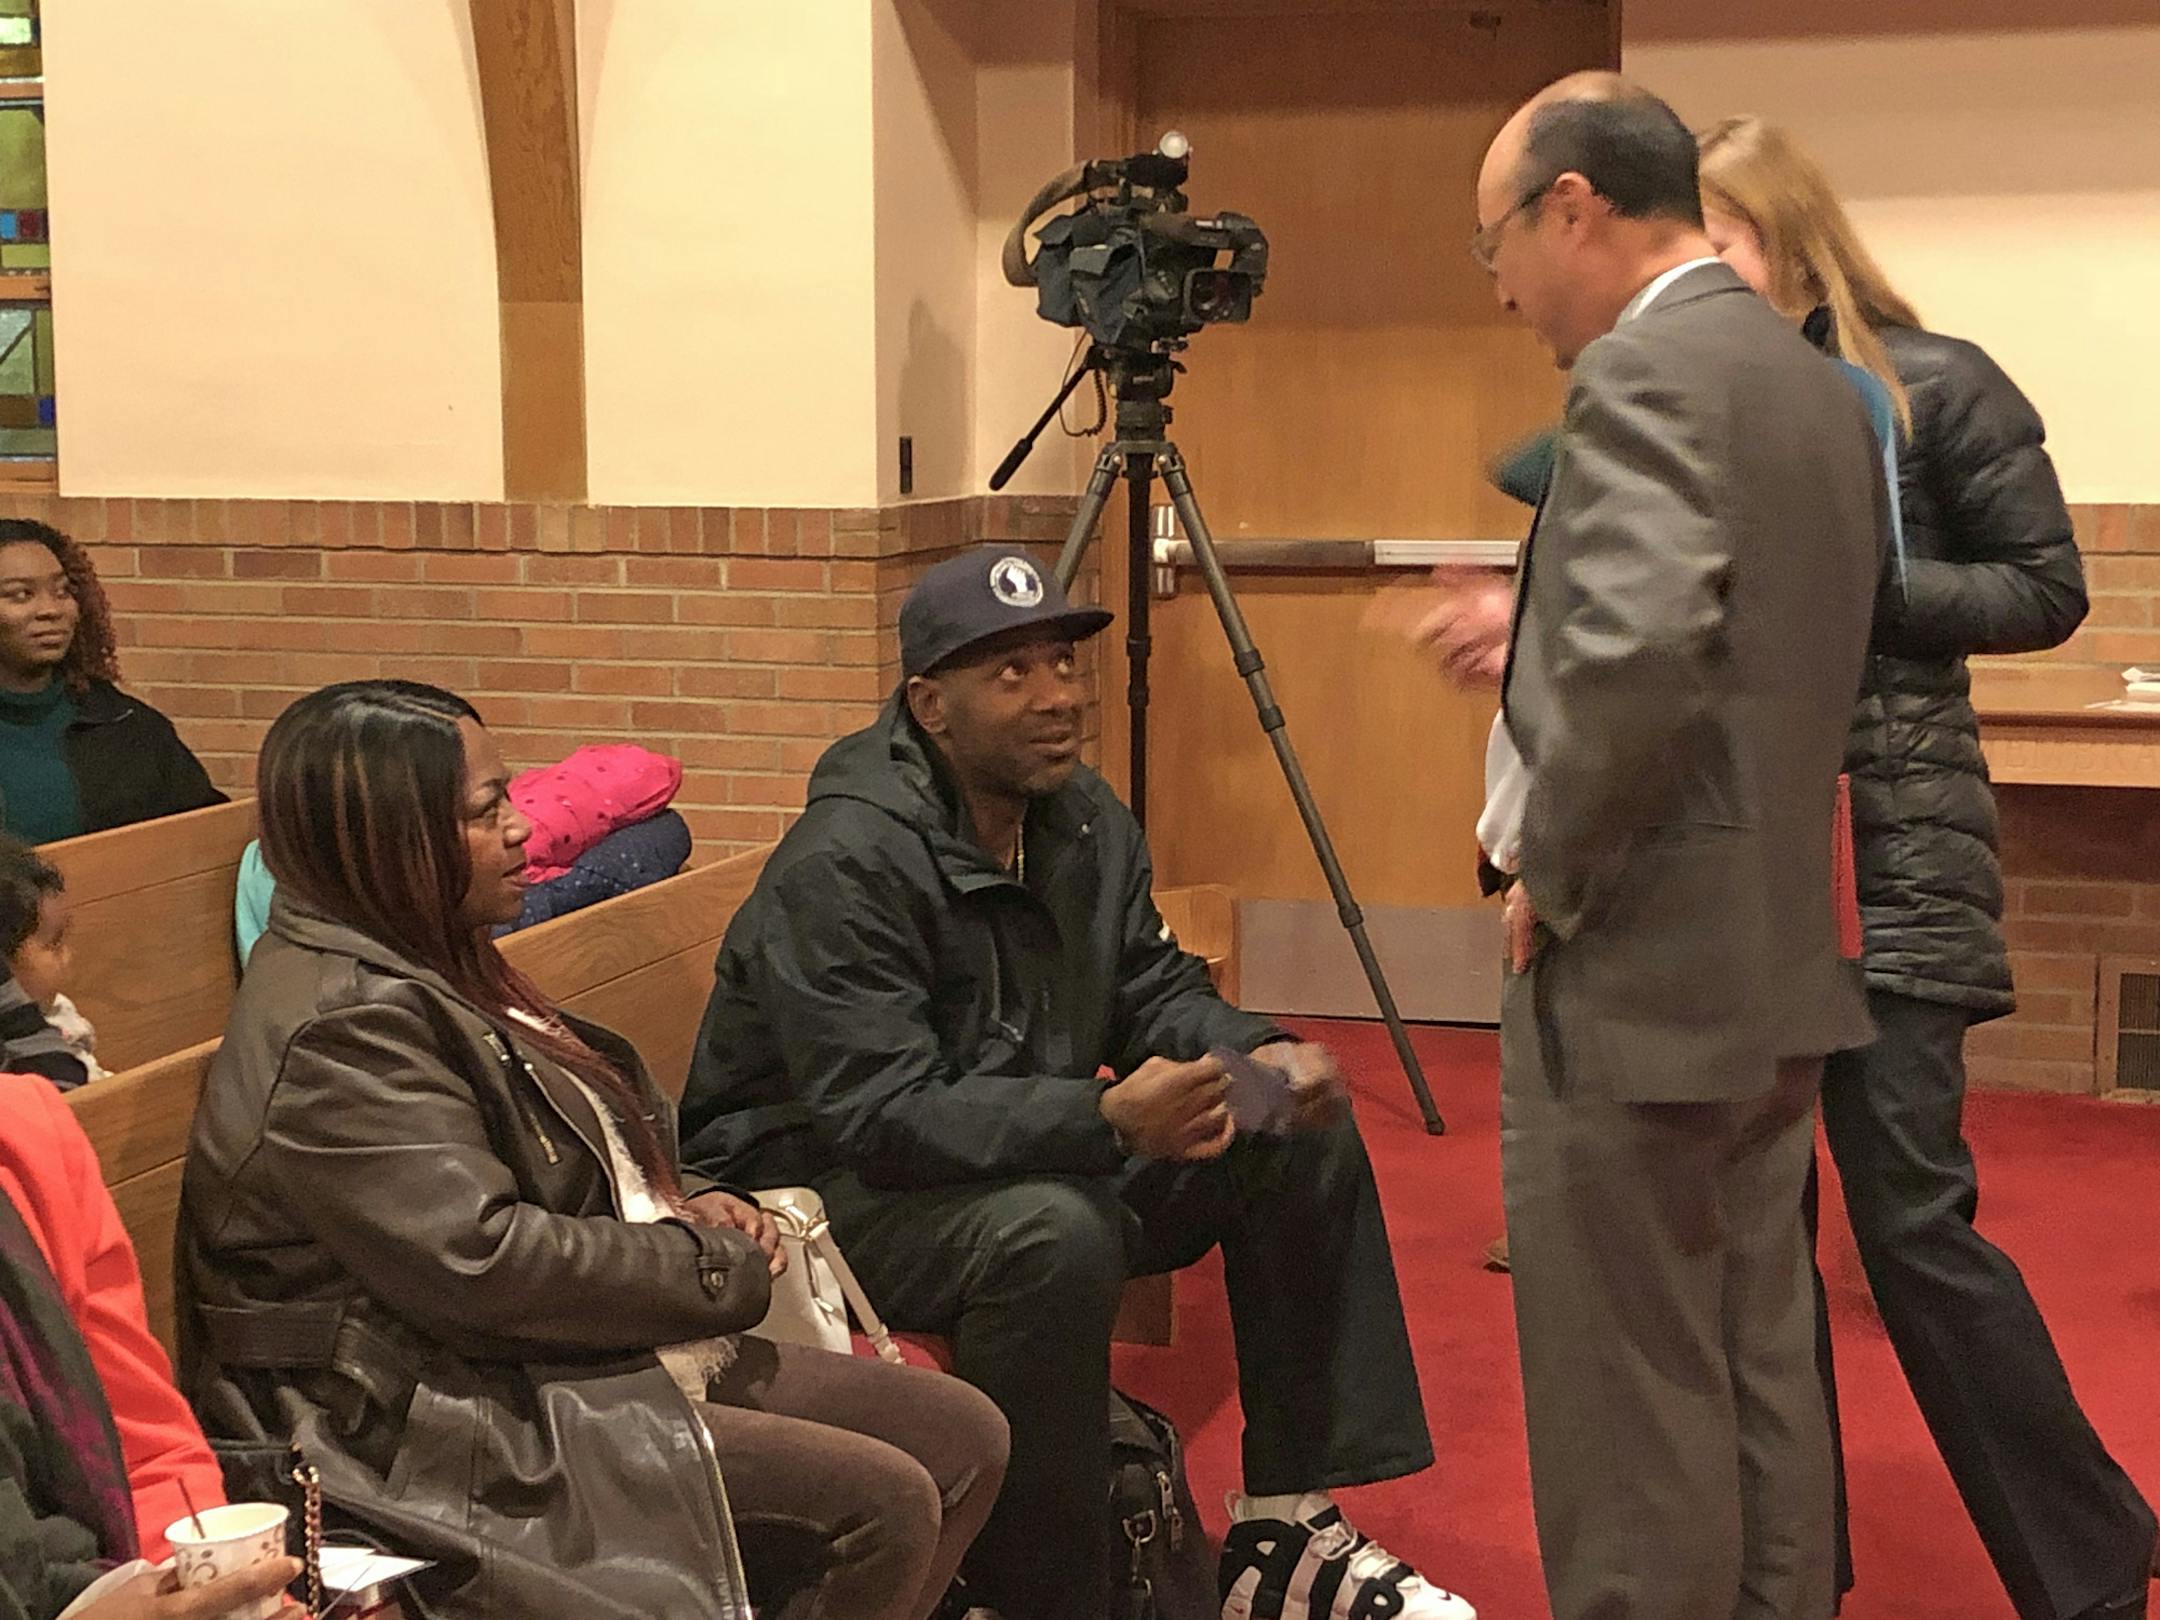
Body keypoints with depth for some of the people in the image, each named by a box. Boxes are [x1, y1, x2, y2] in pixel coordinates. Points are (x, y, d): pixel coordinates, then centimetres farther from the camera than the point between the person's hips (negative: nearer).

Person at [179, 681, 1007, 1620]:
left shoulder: (428, 970, 13)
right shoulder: (340, 1030, -20)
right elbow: (485, 1262, -27)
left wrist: (686, 1202, 3)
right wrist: (719, 1266, -14)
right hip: (473, 1426, -11)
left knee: (966, 1438, 3)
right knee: (887, 1505, -20)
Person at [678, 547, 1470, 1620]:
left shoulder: (1085, 820, 3)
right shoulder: (842, 867, -24)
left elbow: (1156, 990, 9)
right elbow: (881, 1116, -30)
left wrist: (1258, 1054, -14)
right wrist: (1106, 1120, -41)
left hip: (1044, 1154, 9)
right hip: (833, 1184, -9)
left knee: (1308, 1140, -1)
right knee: (1050, 1235, -38)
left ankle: (1283, 1529, 3)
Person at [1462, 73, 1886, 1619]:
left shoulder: (1644, 370, -15)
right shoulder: (1825, 388, 14)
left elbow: (1641, 657, -29)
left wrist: (1552, 874, -16)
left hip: (1640, 977, -10)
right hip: (1781, 967, 10)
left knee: (1628, 1413, 0)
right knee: (1761, 1376, 17)